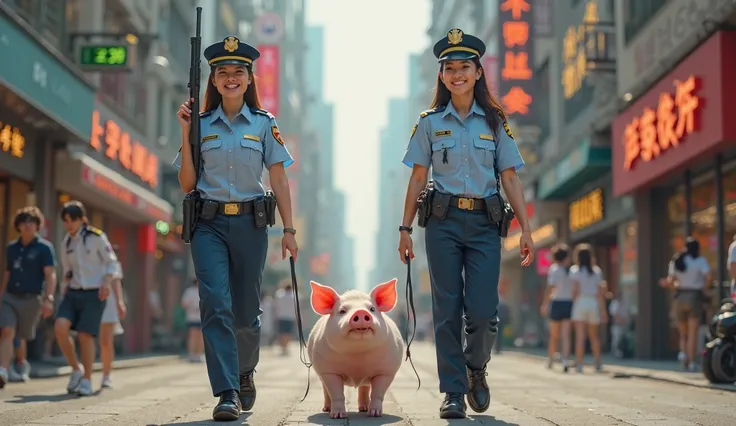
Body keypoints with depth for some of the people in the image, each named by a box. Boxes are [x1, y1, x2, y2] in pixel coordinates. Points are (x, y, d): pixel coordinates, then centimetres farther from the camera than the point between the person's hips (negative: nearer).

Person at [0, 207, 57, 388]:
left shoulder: (44, 247, -3)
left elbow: (50, 275, -11)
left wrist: (48, 299, -23)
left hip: (31, 299, -3)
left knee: (20, 337, 7)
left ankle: (20, 362, 33)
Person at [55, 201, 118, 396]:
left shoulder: (96, 237, -5)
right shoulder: (66, 242, 11)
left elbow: (111, 261, -1)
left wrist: (107, 282, -14)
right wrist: (67, 283, 8)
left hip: (94, 293, -5)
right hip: (73, 293, 5)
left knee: (85, 335, -11)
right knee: (60, 327, -17)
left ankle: (87, 381, 1)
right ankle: (76, 369, 1)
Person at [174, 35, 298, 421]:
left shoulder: (264, 124, 6)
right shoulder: (201, 124, 7)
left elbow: (279, 180, 4)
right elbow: (186, 184, 5)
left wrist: (289, 229, -1)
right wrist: (186, 134, -3)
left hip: (250, 224, 0)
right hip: (208, 225, 0)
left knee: (246, 311, 7)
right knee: (216, 305, -15)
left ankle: (245, 374, 35)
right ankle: (227, 394, -15)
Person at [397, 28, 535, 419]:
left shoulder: (494, 122, 7)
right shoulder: (430, 123, 7)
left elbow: (510, 178, 5)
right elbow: (417, 179, 7)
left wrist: (525, 230, -1)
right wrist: (405, 229, 2)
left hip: (484, 224, 0)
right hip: (443, 222, 0)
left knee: (483, 312, -9)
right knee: (447, 311, -1)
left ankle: (475, 370, 21)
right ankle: (453, 392, 8)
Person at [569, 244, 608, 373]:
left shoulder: (574, 270, 1)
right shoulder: (597, 271, 10)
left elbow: (575, 290, -8)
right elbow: (601, 293, 7)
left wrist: (574, 303, 0)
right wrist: (603, 310, 10)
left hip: (580, 302, -3)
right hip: (594, 303, 3)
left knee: (580, 336, -6)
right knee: (594, 335, 16)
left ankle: (579, 364, -11)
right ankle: (598, 364, 16)